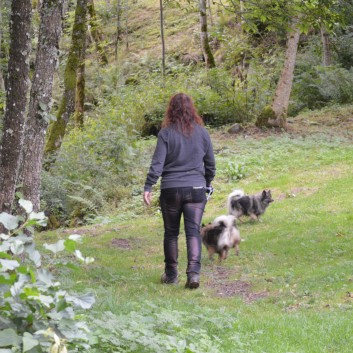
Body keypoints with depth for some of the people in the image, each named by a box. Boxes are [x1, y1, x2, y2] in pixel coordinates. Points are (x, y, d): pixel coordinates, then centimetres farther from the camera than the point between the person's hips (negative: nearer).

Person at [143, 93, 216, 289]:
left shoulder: (166, 133, -5)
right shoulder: (202, 132, 3)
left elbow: (157, 163, -10)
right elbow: (211, 163, 11)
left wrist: (148, 188, -9)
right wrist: (208, 183, 26)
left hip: (171, 190, -1)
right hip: (196, 189, 1)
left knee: (171, 233, 11)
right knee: (193, 231, 0)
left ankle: (171, 275, 19)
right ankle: (194, 272, -15)